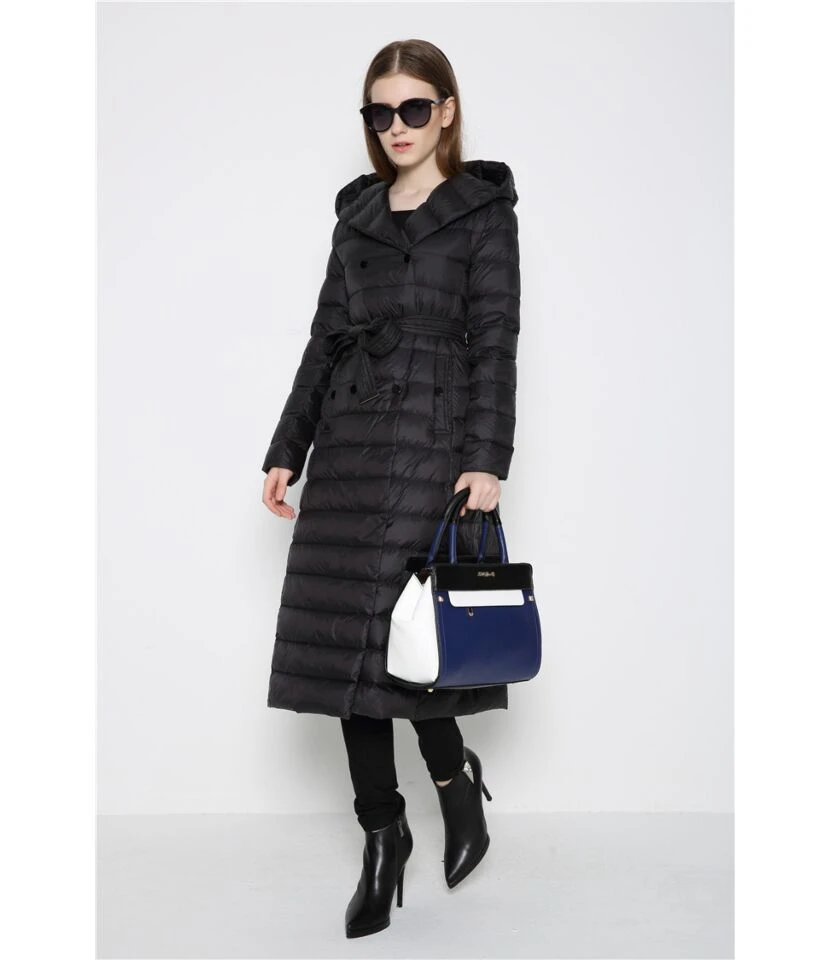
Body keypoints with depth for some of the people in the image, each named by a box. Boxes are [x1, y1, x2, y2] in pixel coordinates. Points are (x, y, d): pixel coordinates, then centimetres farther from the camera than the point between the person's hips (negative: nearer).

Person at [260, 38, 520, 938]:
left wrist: (487, 460, -17)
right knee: (341, 631, 2)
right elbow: (327, 338, 16)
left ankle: (455, 776, 17)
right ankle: (381, 837, 14)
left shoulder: (484, 209, 2)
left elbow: (495, 342, -6)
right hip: (351, 439, 6)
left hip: (432, 437, -5)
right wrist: (286, 450, 12)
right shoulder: (358, 212, 16)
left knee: (402, 631, -12)